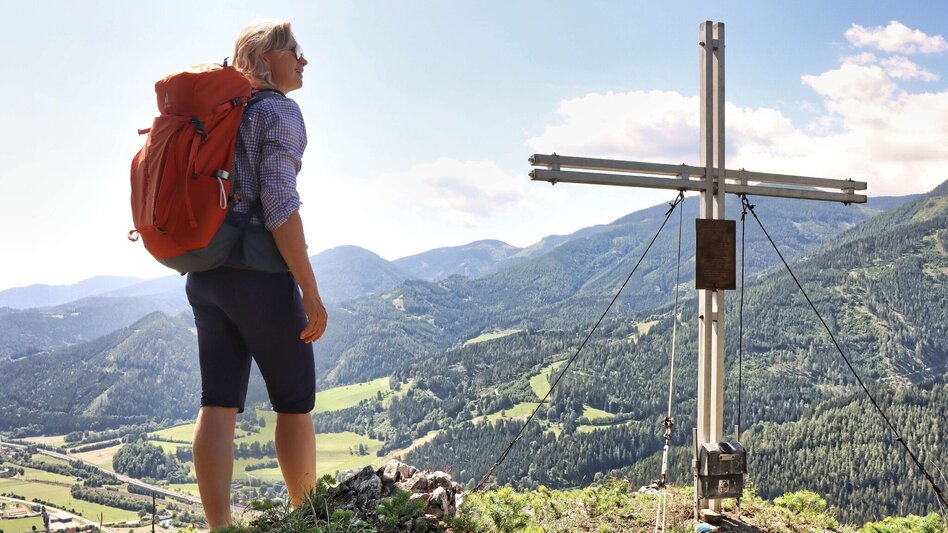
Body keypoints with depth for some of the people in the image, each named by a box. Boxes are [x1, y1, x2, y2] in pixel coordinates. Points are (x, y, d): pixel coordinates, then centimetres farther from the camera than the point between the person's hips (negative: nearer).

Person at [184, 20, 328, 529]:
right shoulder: (280, 111, -6)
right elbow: (279, 204, -16)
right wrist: (311, 291, -16)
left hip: (205, 272, 7)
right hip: (258, 272, -7)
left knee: (218, 405, 3)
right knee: (294, 404, 6)